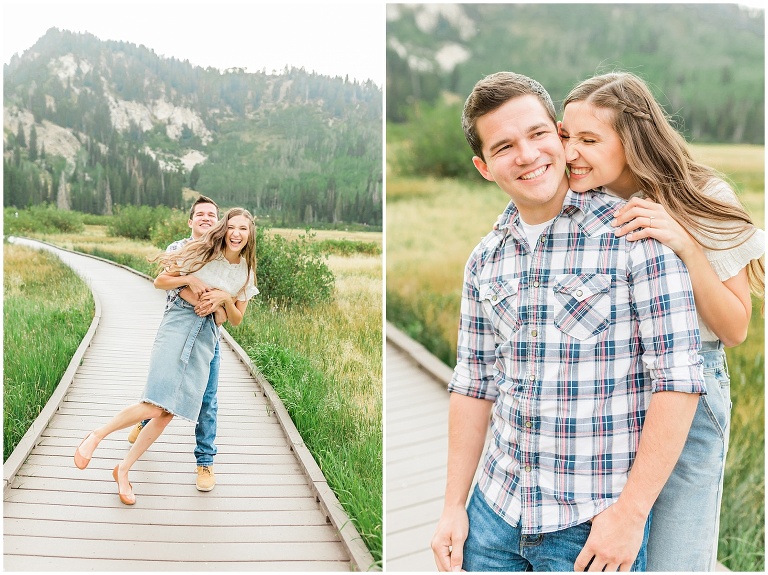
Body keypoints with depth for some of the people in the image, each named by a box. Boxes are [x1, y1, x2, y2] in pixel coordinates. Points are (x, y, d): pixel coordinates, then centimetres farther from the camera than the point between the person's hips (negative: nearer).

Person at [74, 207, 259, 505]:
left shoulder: (246, 273, 10)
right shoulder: (203, 252, -1)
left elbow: (237, 320, 13)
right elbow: (159, 281, 3)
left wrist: (226, 297, -5)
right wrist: (189, 279, -13)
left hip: (207, 337, 4)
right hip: (178, 323, -4)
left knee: (169, 413, 0)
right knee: (156, 406, -18)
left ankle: (123, 470, 15)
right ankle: (96, 436, 4)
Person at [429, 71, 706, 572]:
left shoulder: (635, 235, -11)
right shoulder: (485, 260, 5)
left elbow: (678, 379, -14)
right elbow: (474, 384, 9)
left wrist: (631, 511, -16)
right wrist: (454, 506, 8)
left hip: (595, 524, -4)